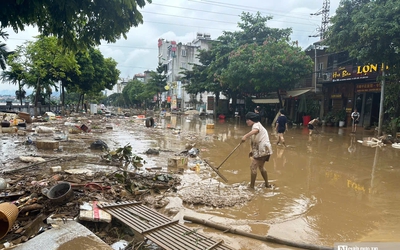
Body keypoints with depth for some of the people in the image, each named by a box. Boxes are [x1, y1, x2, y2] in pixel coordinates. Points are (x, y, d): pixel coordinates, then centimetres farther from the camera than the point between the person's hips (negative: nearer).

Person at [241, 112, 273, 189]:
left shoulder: (256, 124, -10)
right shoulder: (254, 127, 20)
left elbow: (255, 130, -37)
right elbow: (253, 141, 19)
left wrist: (245, 136, -52)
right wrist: (251, 150, 7)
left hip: (262, 149, -11)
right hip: (264, 149, 11)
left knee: (253, 167, -9)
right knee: (261, 167, 25)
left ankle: (251, 187, -4)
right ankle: (267, 184, 38)